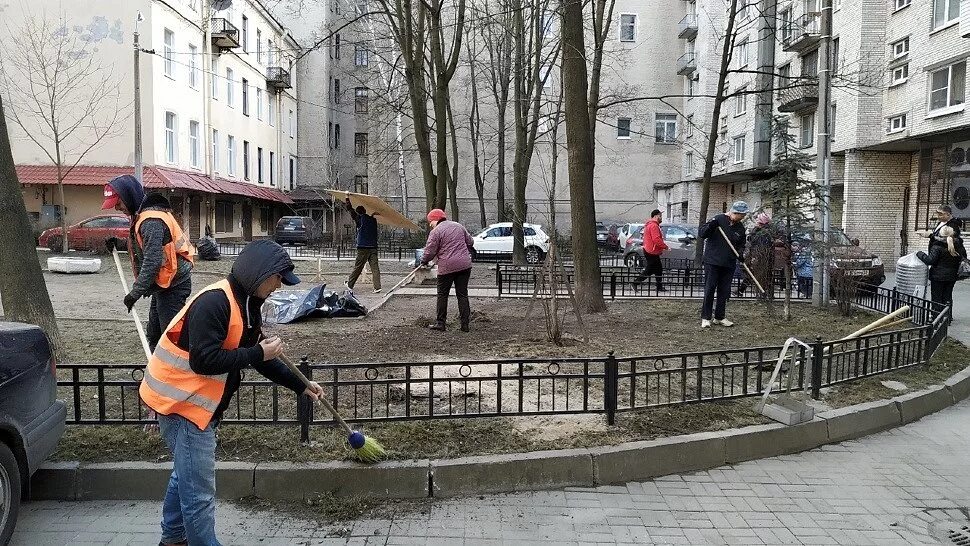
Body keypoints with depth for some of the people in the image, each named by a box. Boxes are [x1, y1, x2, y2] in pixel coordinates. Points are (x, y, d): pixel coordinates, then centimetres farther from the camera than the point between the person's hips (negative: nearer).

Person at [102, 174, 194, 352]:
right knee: (154, 335, 18)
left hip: (173, 286, -11)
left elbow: (152, 261, -26)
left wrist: (135, 292, -21)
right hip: (164, 284, 11)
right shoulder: (141, 215, 10)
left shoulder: (151, 220, -22)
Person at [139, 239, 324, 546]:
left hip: (195, 400, 11)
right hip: (181, 399, -11)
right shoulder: (214, 302, -24)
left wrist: (300, 386, 11)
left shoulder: (247, 304, 7)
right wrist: (258, 353, -22)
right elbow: (204, 360, -30)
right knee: (199, 488, -5)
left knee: (187, 473, 25)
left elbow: (257, 356, 14)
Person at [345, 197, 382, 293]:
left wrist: (347, 201, 16)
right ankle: (377, 287, -7)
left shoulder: (360, 219, -4)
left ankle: (350, 284, 19)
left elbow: (351, 211, 4)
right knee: (375, 267, -1)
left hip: (363, 248, -4)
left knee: (357, 267, 6)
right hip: (373, 247, 4)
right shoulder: (373, 220, 8)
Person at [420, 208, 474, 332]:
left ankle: (440, 323, 11)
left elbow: (429, 251, -9)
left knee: (442, 295, 8)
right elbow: (470, 242, 20)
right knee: (462, 294, 9)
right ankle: (465, 324, 8)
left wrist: (424, 262, 9)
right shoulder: (459, 226, 13)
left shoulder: (436, 232, -6)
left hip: (447, 267, -5)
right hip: (464, 266, 5)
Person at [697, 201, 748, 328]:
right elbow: (701, 234, -10)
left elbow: (741, 245, 18)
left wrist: (740, 253, -3)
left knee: (724, 292, 9)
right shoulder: (719, 220, -9)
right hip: (712, 262, -5)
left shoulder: (740, 228, 7)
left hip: (729, 265, 5)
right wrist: (710, 226, -28)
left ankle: (719, 317, 20)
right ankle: (706, 318, 5)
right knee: (709, 290, -2)